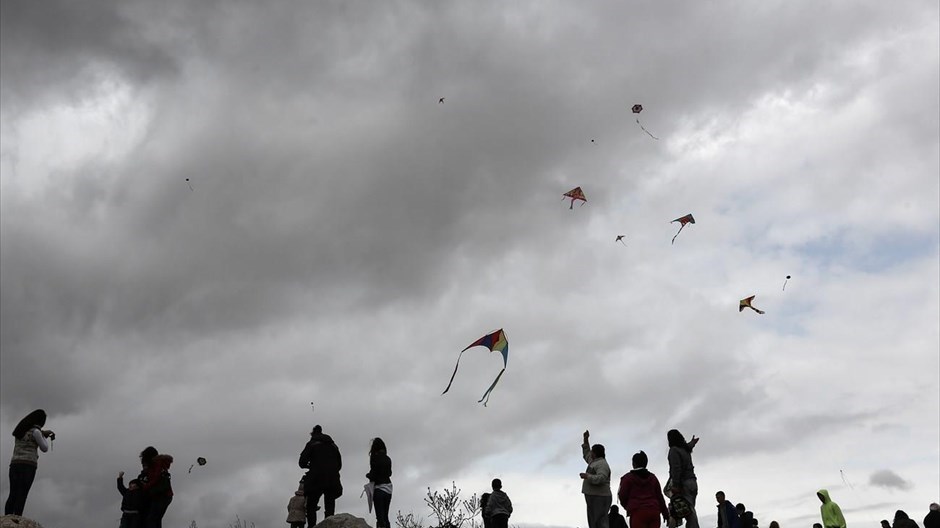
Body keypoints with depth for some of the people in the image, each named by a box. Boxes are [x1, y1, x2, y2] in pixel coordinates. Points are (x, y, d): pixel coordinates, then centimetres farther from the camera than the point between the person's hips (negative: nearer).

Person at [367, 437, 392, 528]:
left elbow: (373, 474, -14)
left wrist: (368, 475, 6)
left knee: (380, 517, -6)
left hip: (379, 488, -6)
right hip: (388, 488, 6)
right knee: (385, 516, 13)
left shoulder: (375, 458, -11)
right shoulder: (388, 459, 7)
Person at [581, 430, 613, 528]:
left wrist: (587, 476, -17)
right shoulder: (595, 462, 20)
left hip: (599, 499, -11)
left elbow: (601, 479, -27)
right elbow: (586, 455, 39)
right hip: (594, 499, 11)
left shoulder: (602, 464, -11)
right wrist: (586, 440, 34)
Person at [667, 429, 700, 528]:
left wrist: (675, 485, -23)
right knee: (691, 511, 8)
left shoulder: (674, 450, -7)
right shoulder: (686, 449, 18)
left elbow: (676, 468, -18)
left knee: (689, 512, -15)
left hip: (683, 483, -8)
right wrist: (692, 442, 66)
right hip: (692, 482, 8)